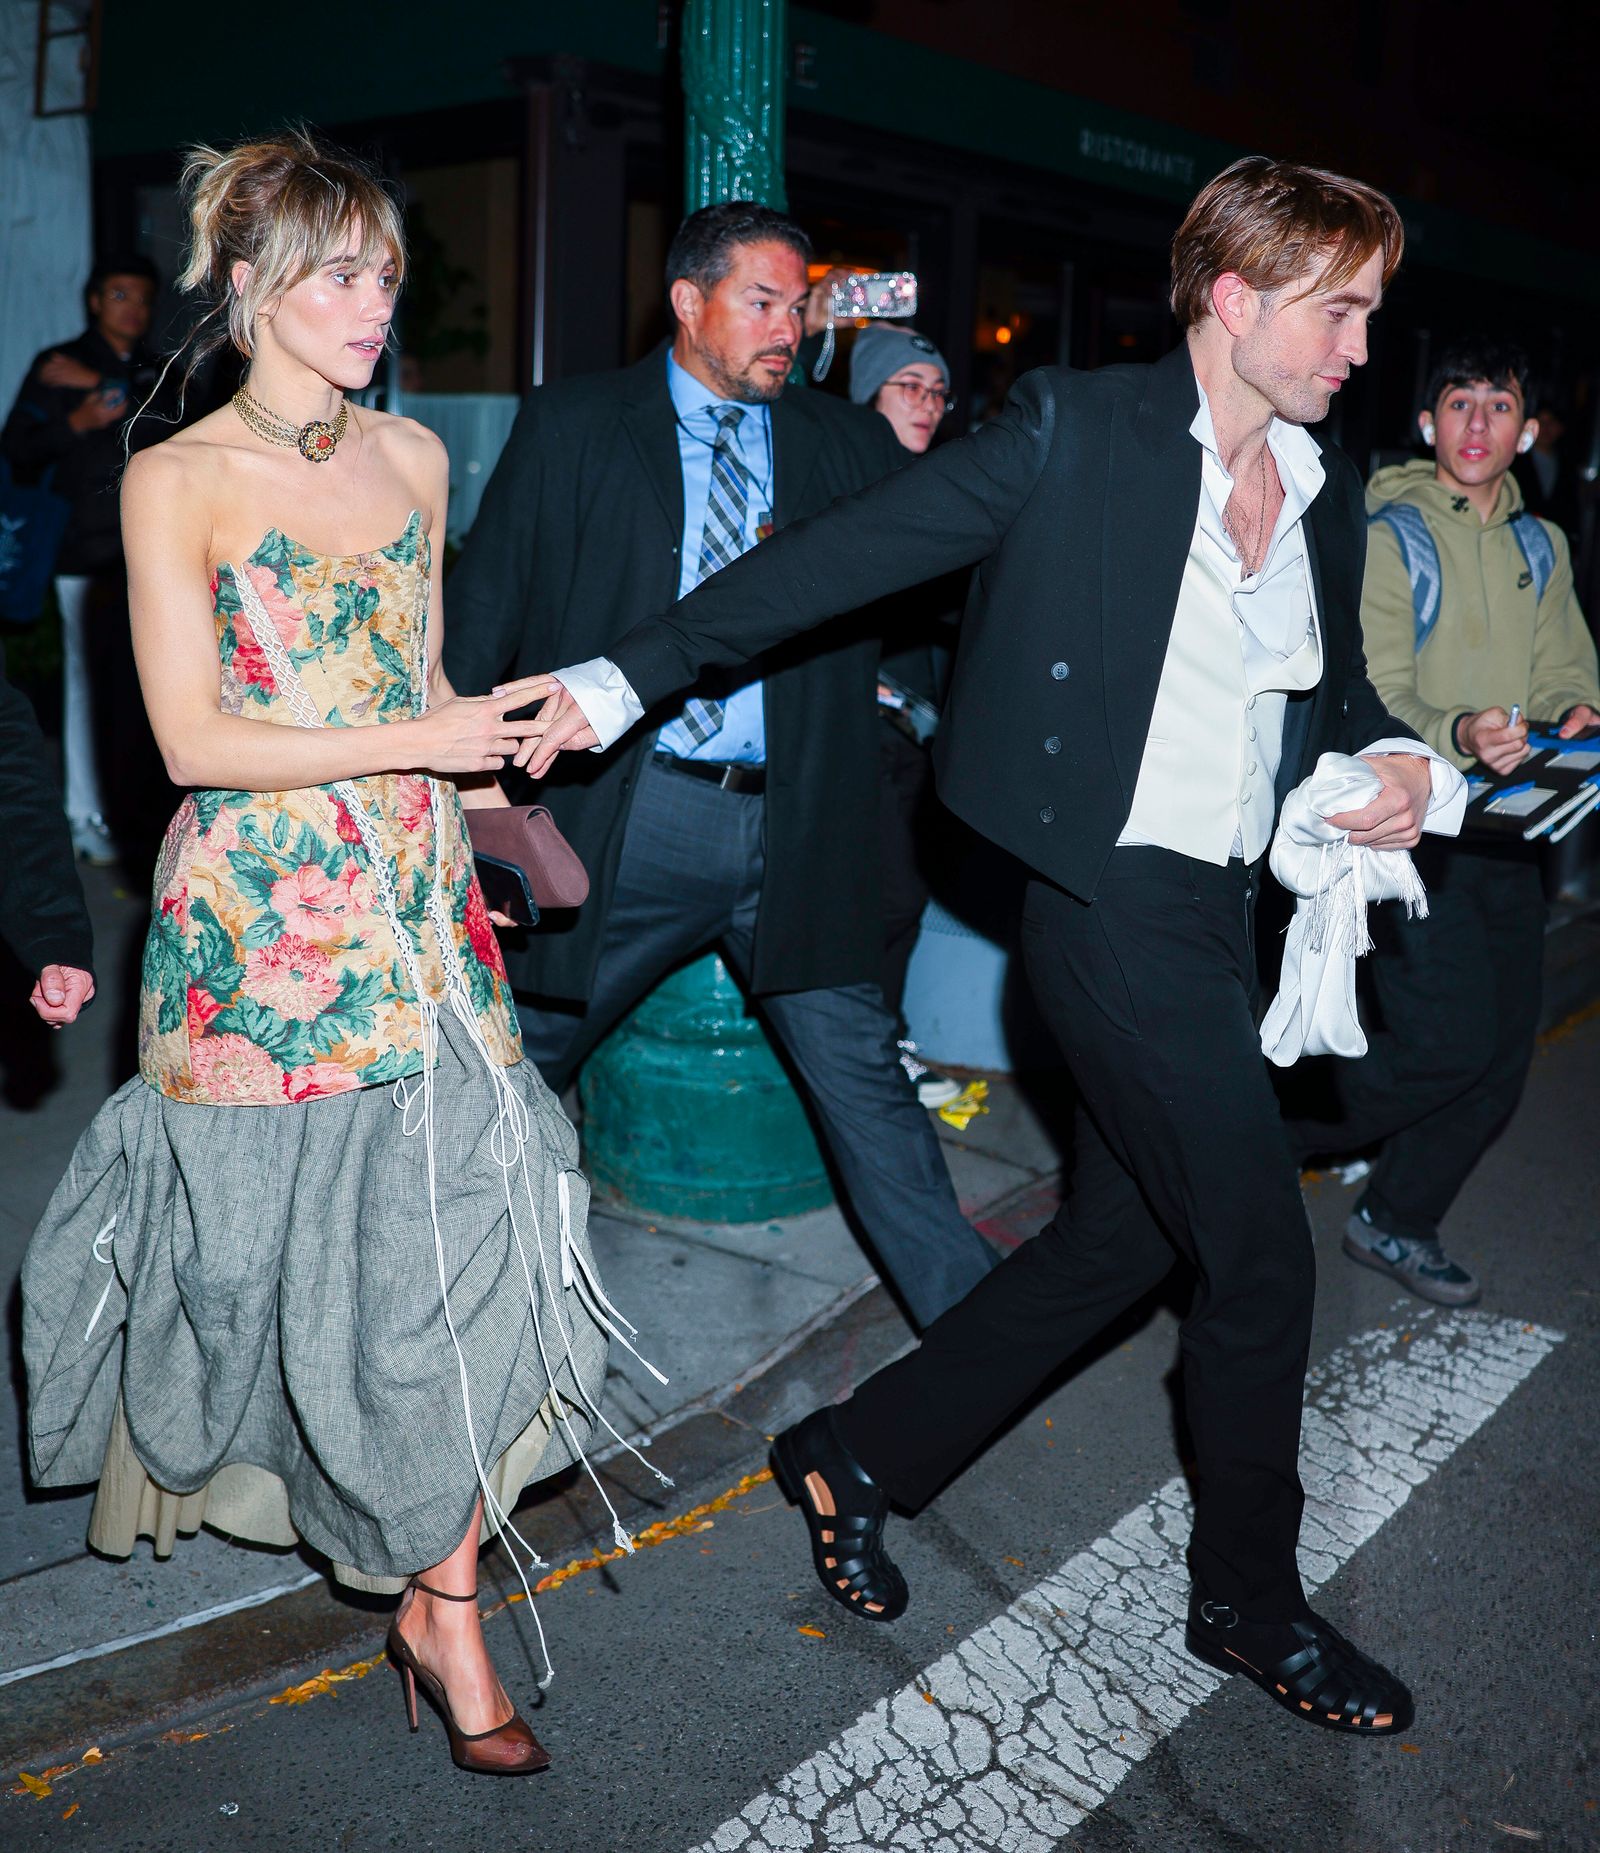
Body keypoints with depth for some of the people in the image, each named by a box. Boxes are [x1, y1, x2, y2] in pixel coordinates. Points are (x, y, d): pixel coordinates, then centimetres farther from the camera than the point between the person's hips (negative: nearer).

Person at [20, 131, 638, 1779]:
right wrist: (414, 743, -13)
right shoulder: (175, 481, -5)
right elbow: (192, 739, -10)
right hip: (259, 927, -4)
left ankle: (442, 1608, 10)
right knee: (268, 1238, 9)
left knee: (458, 1236, -2)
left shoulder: (412, 458, 11)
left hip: (418, 912, 4)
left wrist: (483, 769, 9)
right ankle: (191, 1456, 44)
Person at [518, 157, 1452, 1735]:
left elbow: (1338, 687, 23)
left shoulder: (1327, 491, 11)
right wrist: (629, 677, -13)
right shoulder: (1078, 431, -9)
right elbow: (843, 557, -10)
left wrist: (1402, 762, 0)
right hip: (1115, 904, -8)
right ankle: (1249, 1602, 22)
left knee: (1119, 1239, 15)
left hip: (1218, 911, 8)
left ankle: (855, 1457, 31)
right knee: (1260, 1254, -2)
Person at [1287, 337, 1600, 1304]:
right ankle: (1272, 1130, 8)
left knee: (1503, 1059, 8)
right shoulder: (1388, 536, -4)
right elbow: (1374, 697, -13)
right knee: (1450, 1041, -14)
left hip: (1506, 827, 6)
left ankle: (1398, 1222, 25)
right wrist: (1458, 735, -31)